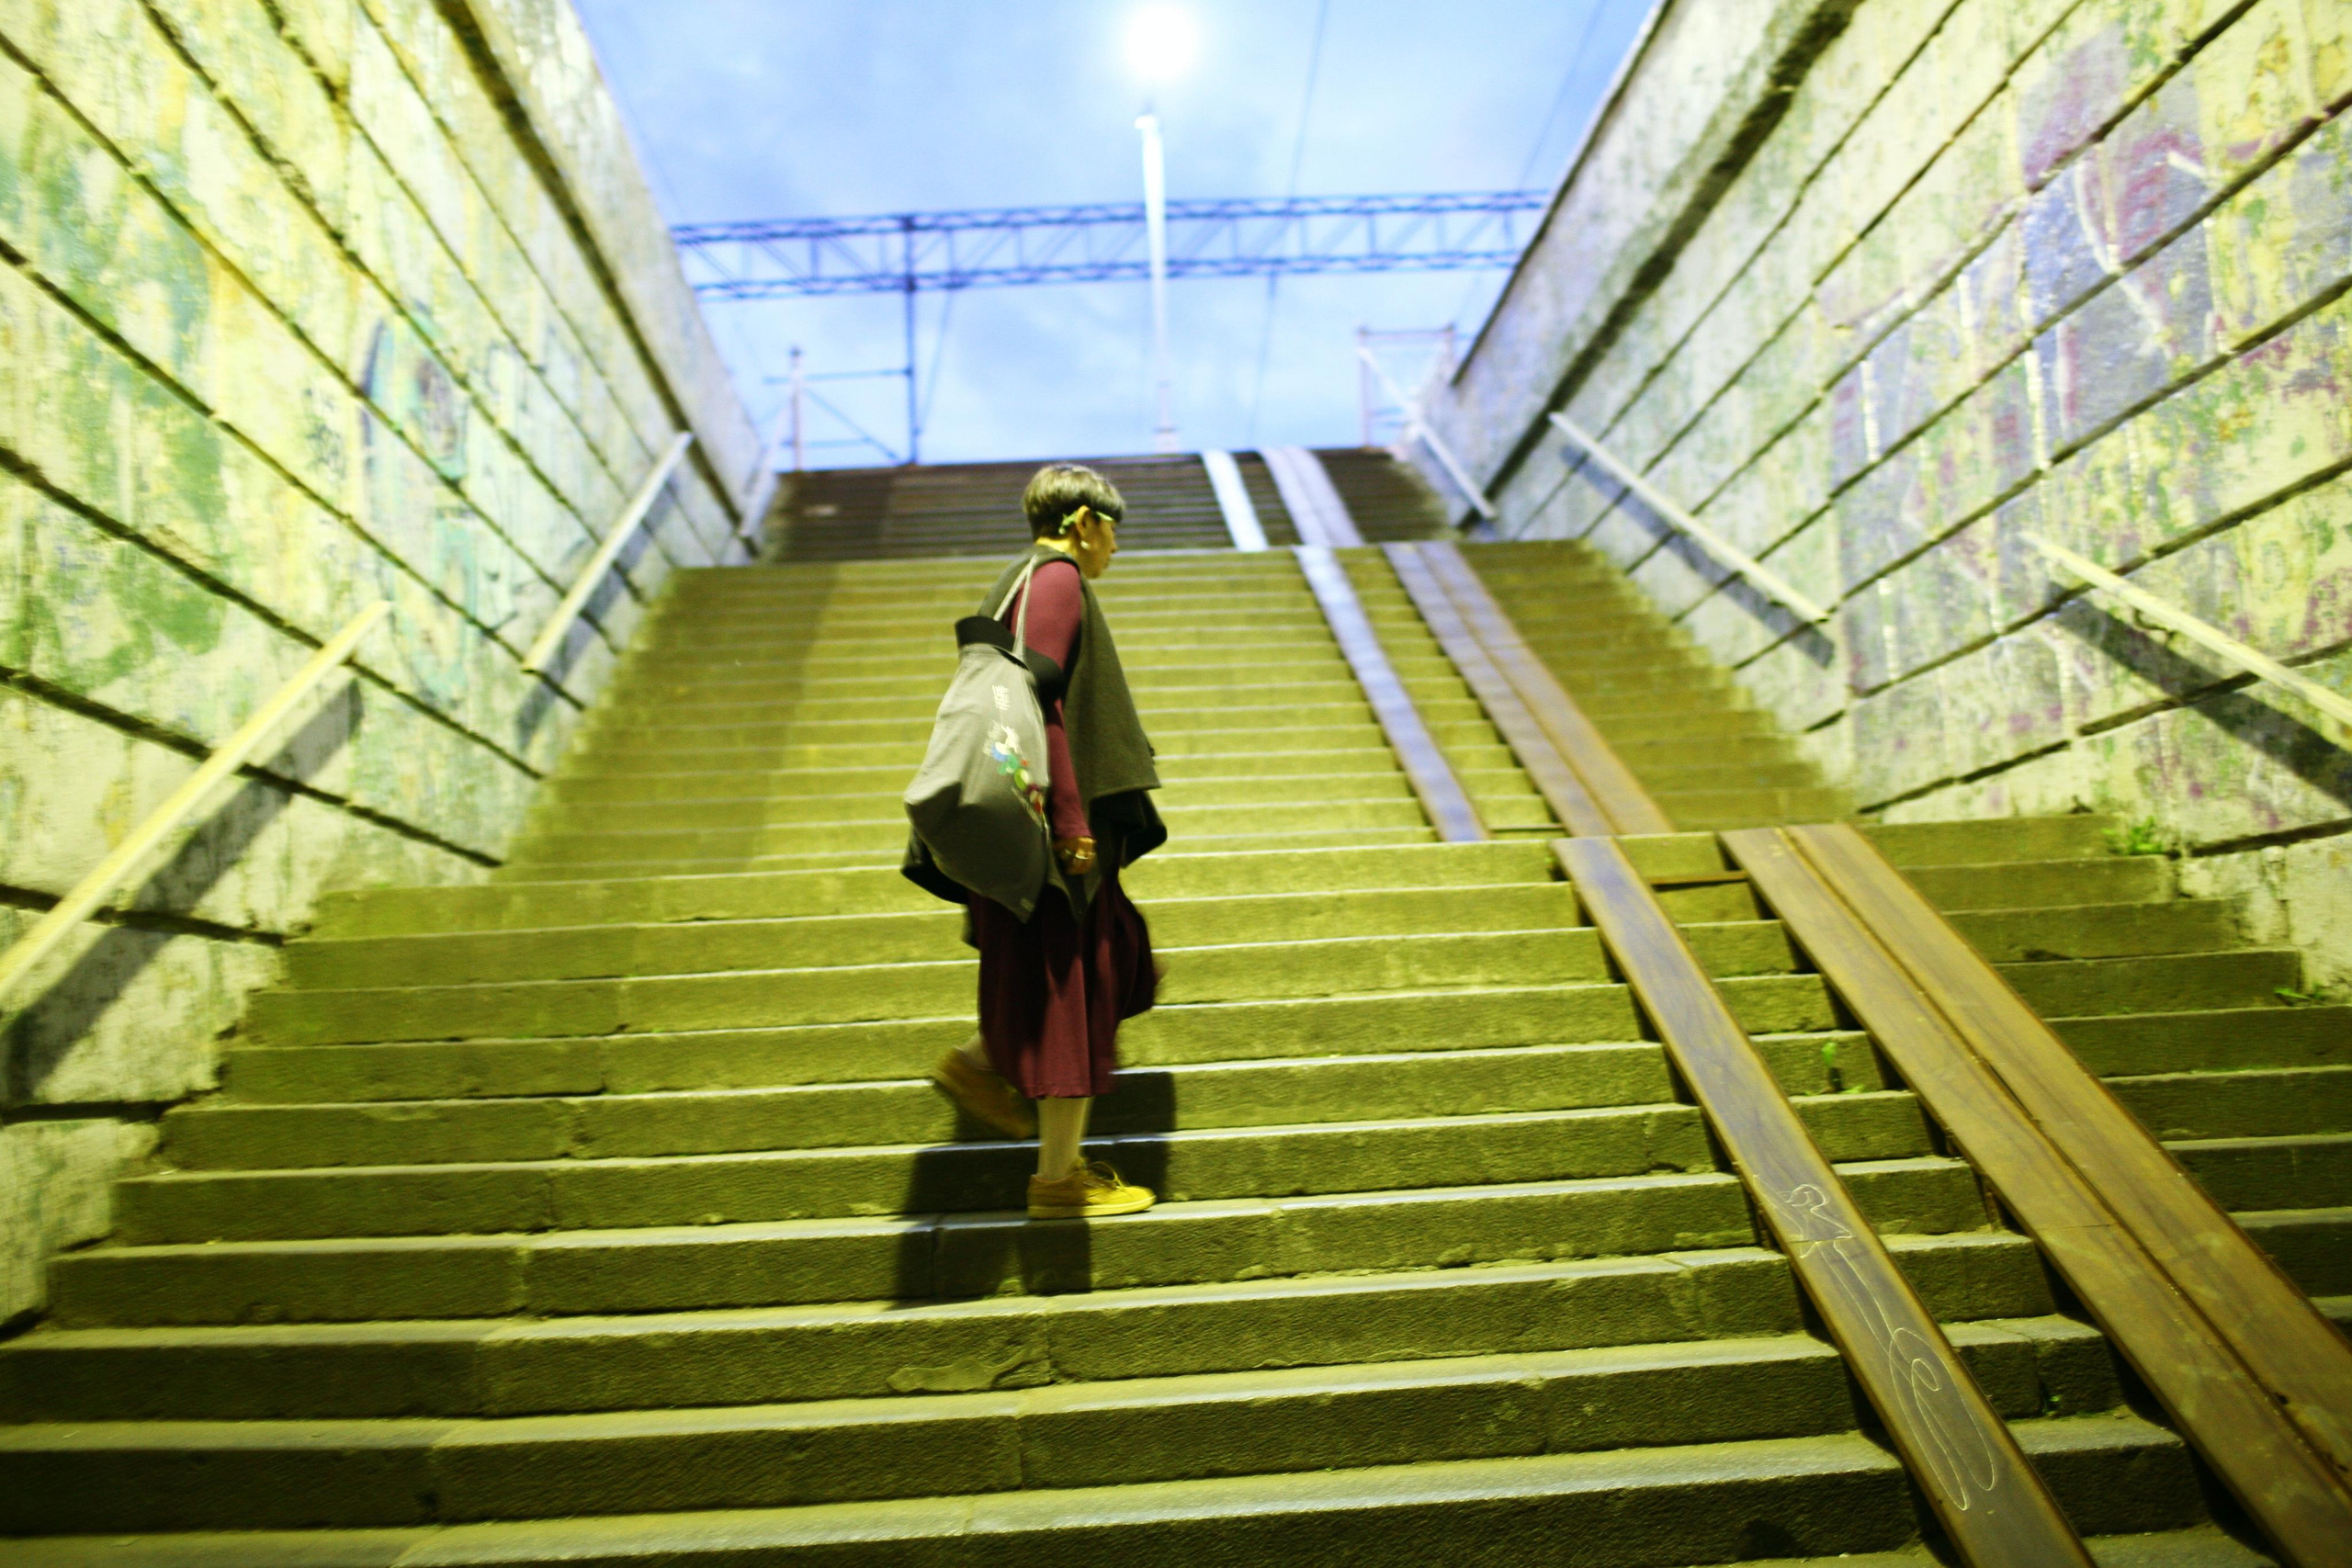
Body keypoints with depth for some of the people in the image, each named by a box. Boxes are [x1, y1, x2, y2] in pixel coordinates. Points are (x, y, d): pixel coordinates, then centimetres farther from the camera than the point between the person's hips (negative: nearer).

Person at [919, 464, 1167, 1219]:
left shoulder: (1023, 580, 18)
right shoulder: (1057, 581, -12)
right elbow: (1039, 702, -23)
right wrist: (1072, 822, -23)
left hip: (1035, 827, 10)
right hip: (1055, 826, -10)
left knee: (1112, 953, 20)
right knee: (1072, 985, -1)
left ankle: (979, 1061, 22)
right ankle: (1059, 1177, 10)